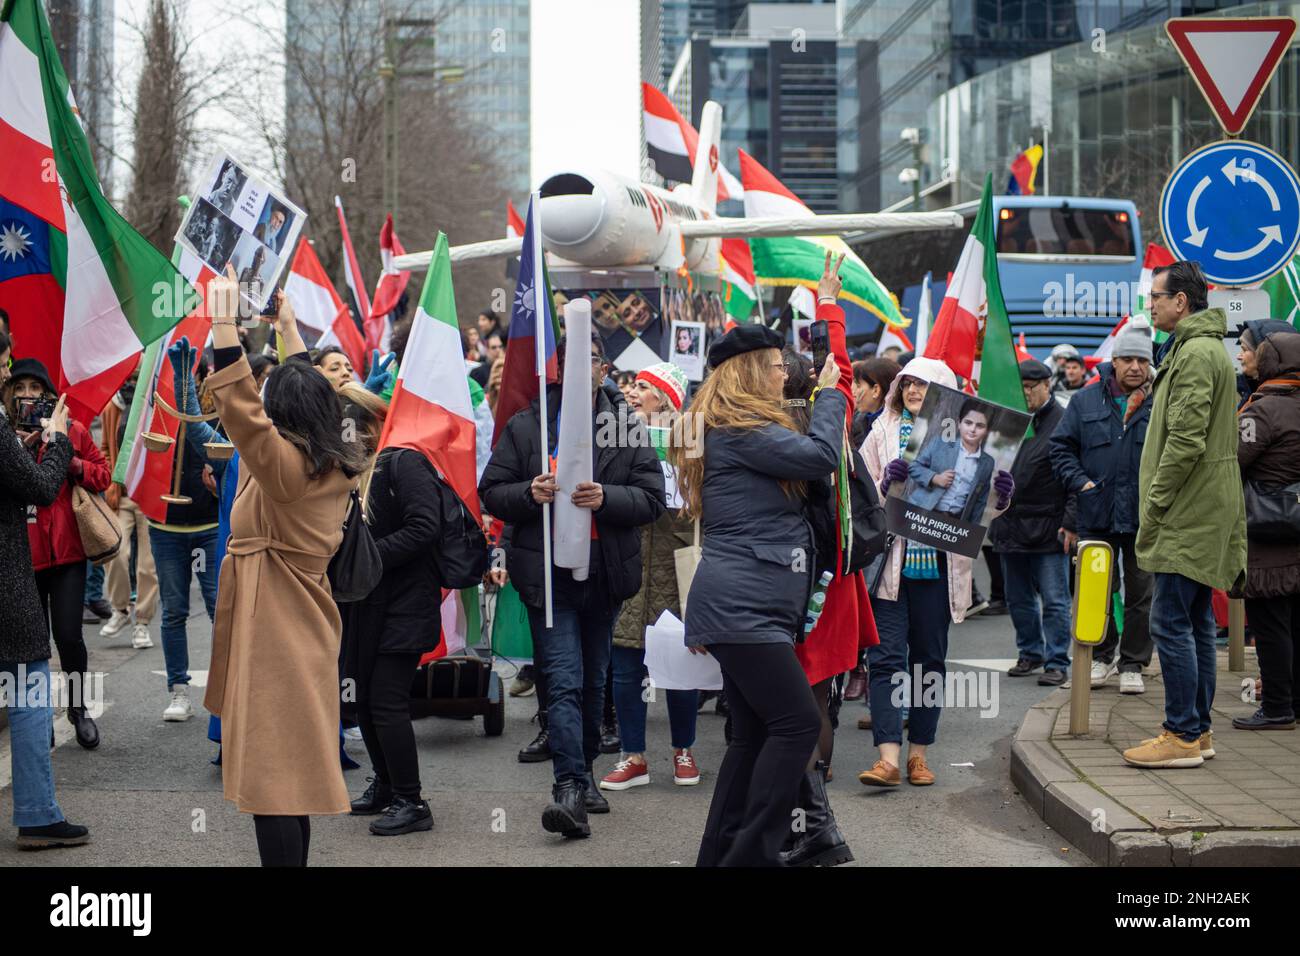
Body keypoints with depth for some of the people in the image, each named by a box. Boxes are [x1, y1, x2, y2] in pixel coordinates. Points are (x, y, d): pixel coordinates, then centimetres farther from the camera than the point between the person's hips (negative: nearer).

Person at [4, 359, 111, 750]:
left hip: (67, 551, 0)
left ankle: (78, 707, 18)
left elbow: (101, 475, 2)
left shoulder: (72, 431, 4)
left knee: (68, 635, -3)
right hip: (21, 555, 1)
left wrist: (68, 460, -14)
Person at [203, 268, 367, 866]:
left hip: (272, 631, -9)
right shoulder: (336, 464, 8)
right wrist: (288, 327, 31)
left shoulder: (286, 465, -16)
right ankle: (294, 855, 20)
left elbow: (242, 412, -29)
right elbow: (308, 391, 23)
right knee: (292, 766, 14)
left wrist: (224, 325, -29)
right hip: (307, 632, 9)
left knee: (271, 776, -8)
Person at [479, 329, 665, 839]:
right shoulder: (525, 426, 2)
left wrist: (606, 498, -20)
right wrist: (530, 493, -17)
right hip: (549, 574, -2)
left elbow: (652, 497, -2)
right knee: (564, 682, -12)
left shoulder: (627, 426, 3)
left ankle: (583, 773, 32)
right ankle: (570, 788, -18)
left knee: (593, 682, 16)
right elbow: (491, 492, 3)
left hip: (605, 572, 3)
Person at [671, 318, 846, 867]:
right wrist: (829, 392, -3)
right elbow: (821, 455, -16)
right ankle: (754, 853, -14)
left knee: (755, 733, 9)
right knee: (798, 722, -14)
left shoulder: (727, 427, 22)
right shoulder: (741, 429, -10)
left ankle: (720, 854, 11)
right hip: (742, 605, -11)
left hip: (741, 606, 11)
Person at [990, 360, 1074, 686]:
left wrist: (1070, 522, -15)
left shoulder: (1063, 422, -6)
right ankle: (1030, 653, 26)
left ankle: (1057, 662, 3)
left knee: (1054, 600, -2)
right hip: (1011, 525, 7)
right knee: (1018, 598, 14)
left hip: (1048, 527, -6)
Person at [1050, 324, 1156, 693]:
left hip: (1145, 519, -1)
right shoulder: (1086, 401, 4)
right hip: (1096, 514, 1)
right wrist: (1079, 482, -3)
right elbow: (1061, 446, 9)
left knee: (1140, 593, 5)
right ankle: (1101, 657, 25)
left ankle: (1132, 664, 16)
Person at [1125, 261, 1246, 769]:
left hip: (1188, 516, -11)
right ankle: (1197, 730, 18)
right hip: (1201, 514, 11)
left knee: (1171, 622, -8)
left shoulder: (1196, 353, -15)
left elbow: (1186, 442, -22)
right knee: (1196, 622, 13)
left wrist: (1154, 504, -16)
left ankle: (1183, 736, -6)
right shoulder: (1201, 348, 19)